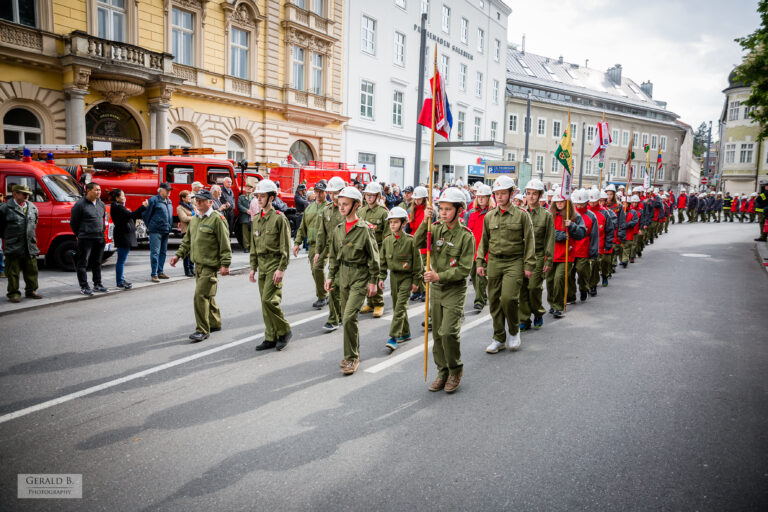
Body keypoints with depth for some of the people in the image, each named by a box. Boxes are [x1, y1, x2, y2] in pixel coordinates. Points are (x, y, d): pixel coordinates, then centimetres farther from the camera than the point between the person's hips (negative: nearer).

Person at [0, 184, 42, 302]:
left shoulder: (33, 207, 10)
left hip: (30, 246, 5)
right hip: (13, 247, -4)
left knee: (32, 270, 10)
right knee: (13, 272, 2)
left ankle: (31, 291, 22)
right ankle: (13, 293, 11)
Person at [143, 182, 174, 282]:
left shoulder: (169, 202, 15)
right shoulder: (154, 200, -7)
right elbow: (146, 215, -4)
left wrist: (170, 227, 15)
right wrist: (149, 226, 1)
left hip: (166, 231, 8)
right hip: (156, 231, -7)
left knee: (163, 252, 12)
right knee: (155, 252, -7)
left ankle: (160, 271, 22)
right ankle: (154, 274, -4)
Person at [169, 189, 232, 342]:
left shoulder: (217, 219, -12)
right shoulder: (194, 219, 15)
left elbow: (225, 243, -14)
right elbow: (187, 240, 24)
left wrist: (225, 264, -17)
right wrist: (178, 255, 15)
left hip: (210, 266, -8)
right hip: (198, 264, 8)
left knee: (201, 295, -11)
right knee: (207, 296, 16)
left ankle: (202, 330, -3)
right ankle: (214, 323, 31)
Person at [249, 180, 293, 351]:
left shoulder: (279, 218, -10)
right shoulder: (256, 219, 13)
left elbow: (285, 247, -13)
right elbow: (254, 246, 18)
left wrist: (281, 269, -17)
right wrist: (253, 267, 14)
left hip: (275, 263, -7)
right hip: (262, 264, 8)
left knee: (269, 300, -13)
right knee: (265, 301, 9)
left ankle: (284, 331, 5)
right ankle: (271, 338, 17)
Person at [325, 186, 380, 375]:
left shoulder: (365, 229, -11)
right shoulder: (338, 229, 7)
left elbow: (373, 257, -8)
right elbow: (333, 255, 16)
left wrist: (373, 281, -8)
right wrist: (331, 276, 12)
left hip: (360, 277, -6)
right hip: (343, 276, 6)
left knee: (349, 317, -14)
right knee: (347, 317, 12)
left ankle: (351, 358, -1)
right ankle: (354, 354, 27)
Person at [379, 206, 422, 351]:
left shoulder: (410, 240, -13)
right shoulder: (387, 240, 2)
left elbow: (417, 261, -7)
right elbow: (383, 261, 10)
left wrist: (416, 281, -7)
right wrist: (381, 278, 5)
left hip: (407, 276, -5)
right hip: (394, 275, 5)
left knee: (400, 306, -11)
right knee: (397, 306, 13)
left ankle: (393, 337, -11)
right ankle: (405, 333, 28)